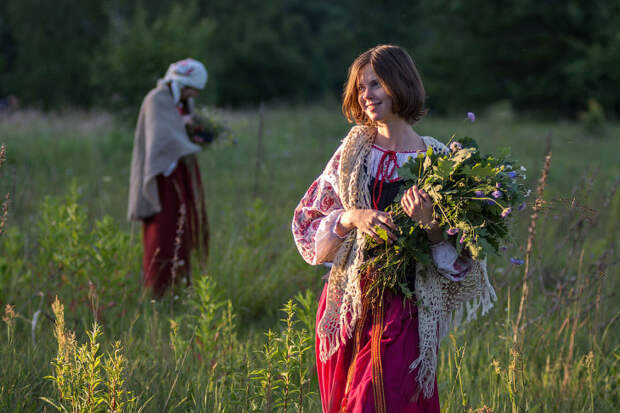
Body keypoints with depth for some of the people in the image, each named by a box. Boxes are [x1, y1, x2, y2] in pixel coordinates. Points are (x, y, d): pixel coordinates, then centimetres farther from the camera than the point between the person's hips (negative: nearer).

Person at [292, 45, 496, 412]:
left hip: (403, 311, -3)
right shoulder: (354, 151, 5)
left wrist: (428, 223, -22)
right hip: (349, 304, 3)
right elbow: (309, 224, 4)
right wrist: (352, 218, -14)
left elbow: (458, 260, -4)